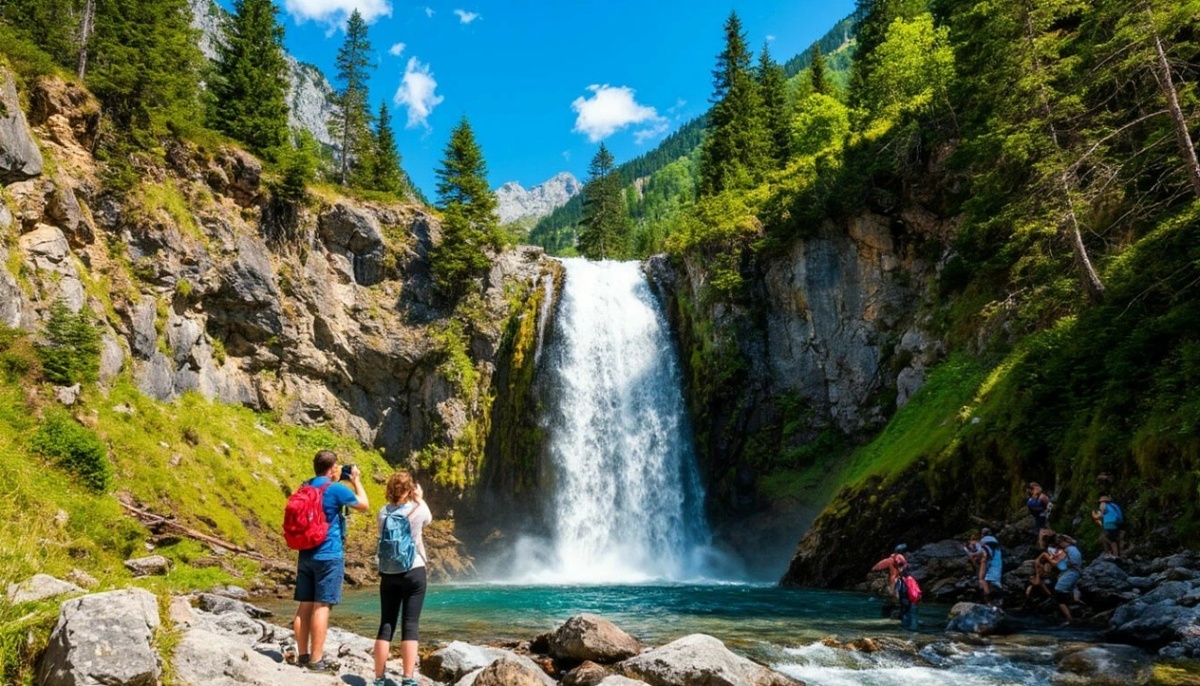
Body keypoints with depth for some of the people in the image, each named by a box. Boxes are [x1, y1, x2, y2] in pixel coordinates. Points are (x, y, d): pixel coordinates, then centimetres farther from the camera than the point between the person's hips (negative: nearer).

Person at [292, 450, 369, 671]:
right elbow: (364, 505, 1)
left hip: (306, 554, 7)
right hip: (329, 555, -7)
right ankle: (316, 660, -3)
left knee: (305, 605, 9)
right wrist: (356, 481, 12)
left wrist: (342, 482, 23)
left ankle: (303, 655, 15)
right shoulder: (336, 489, -12)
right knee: (321, 606, -5)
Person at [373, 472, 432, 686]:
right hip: (414, 571, -3)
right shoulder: (418, 509, -8)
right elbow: (429, 519, 15)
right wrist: (420, 499, 24)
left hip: (389, 573, 4)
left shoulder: (383, 512, 2)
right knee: (410, 626, -1)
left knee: (386, 625, 8)